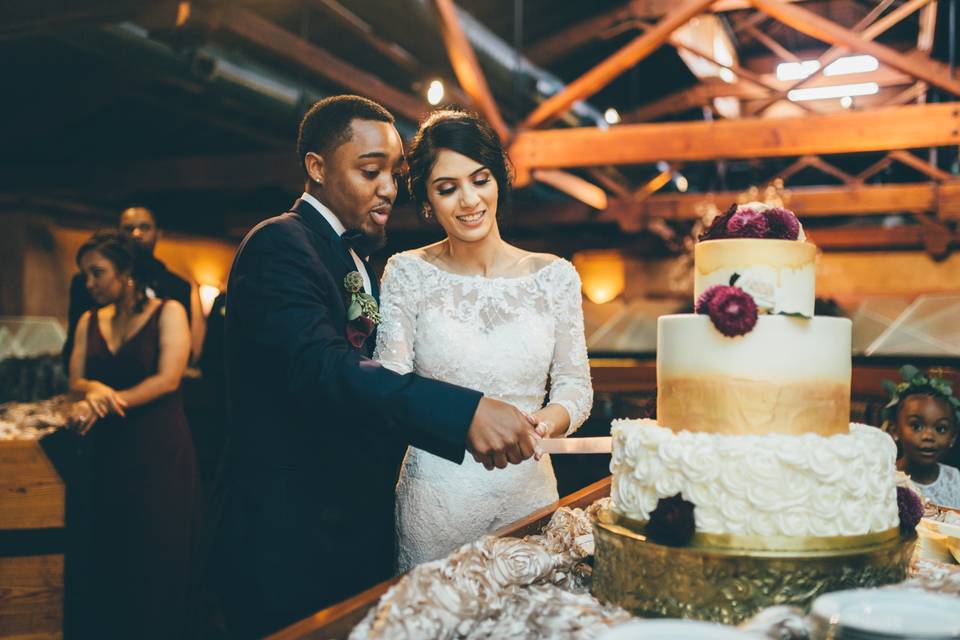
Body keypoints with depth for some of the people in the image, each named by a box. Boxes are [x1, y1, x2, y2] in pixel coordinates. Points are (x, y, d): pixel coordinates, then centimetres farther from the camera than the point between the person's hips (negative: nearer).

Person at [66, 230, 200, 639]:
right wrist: (95, 389, -18)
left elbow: (168, 379, -13)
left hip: (160, 451, -4)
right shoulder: (89, 322, 11)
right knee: (108, 556, 7)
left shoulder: (167, 312, -4)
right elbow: (77, 383, 5)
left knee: (158, 557, 1)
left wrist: (107, 402, -17)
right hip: (110, 451, 4)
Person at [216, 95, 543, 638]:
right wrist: (464, 411, -40)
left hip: (360, 530, 9)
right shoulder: (280, 245, -14)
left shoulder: (358, 261, 14)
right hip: (296, 543, -9)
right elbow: (318, 366, -30)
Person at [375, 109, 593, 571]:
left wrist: (545, 422, -18)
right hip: (434, 497, -2)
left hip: (528, 490, 2)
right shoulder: (408, 273, -3)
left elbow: (575, 384, 4)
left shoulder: (555, 276, 1)